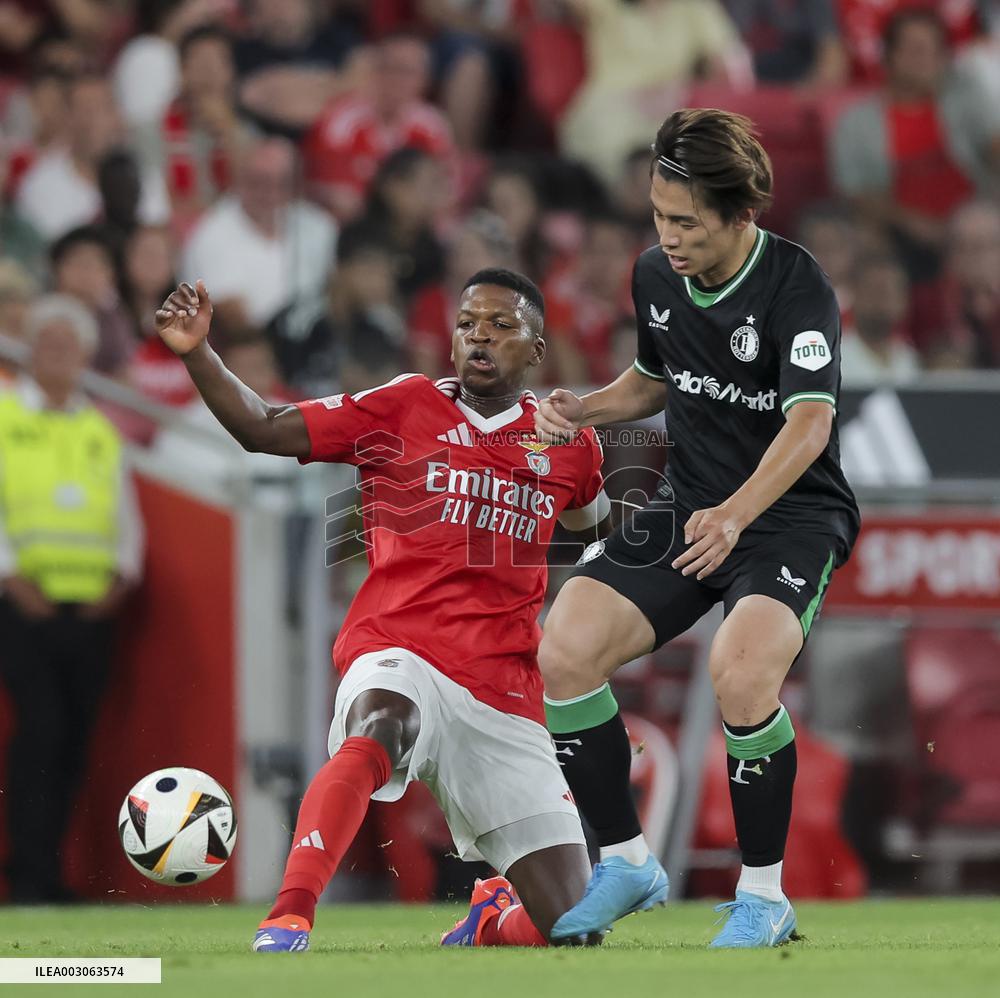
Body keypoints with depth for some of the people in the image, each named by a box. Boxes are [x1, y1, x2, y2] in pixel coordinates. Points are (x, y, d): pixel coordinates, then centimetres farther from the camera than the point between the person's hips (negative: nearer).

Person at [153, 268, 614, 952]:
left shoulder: (567, 442, 13)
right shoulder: (405, 407, 6)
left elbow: (596, 522, 34)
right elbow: (263, 429, 1)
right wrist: (198, 354, -14)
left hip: (504, 696, 3)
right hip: (400, 651, -3)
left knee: (569, 928, -2)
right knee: (381, 728, -43)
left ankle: (491, 921, 34)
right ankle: (288, 923, -49)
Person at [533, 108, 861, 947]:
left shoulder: (797, 287, -19)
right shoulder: (655, 277, 2)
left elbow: (810, 422, -32)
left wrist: (735, 515, -47)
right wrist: (581, 410, 2)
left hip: (790, 515, -7)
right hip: (686, 508, 7)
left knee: (740, 670, -33)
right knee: (564, 653, -12)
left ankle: (764, 894, -14)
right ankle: (627, 863, 7)